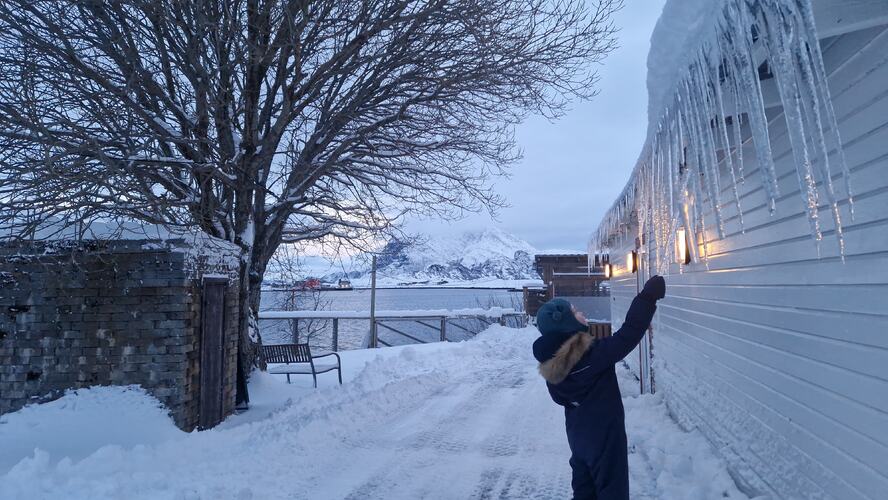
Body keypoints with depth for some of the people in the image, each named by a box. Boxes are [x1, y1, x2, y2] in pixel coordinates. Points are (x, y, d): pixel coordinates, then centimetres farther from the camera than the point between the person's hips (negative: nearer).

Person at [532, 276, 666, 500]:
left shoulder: (550, 362, -8)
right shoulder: (595, 355, -28)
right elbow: (629, 333, -28)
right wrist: (649, 295, -24)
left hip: (577, 435, 6)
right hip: (605, 435, -6)